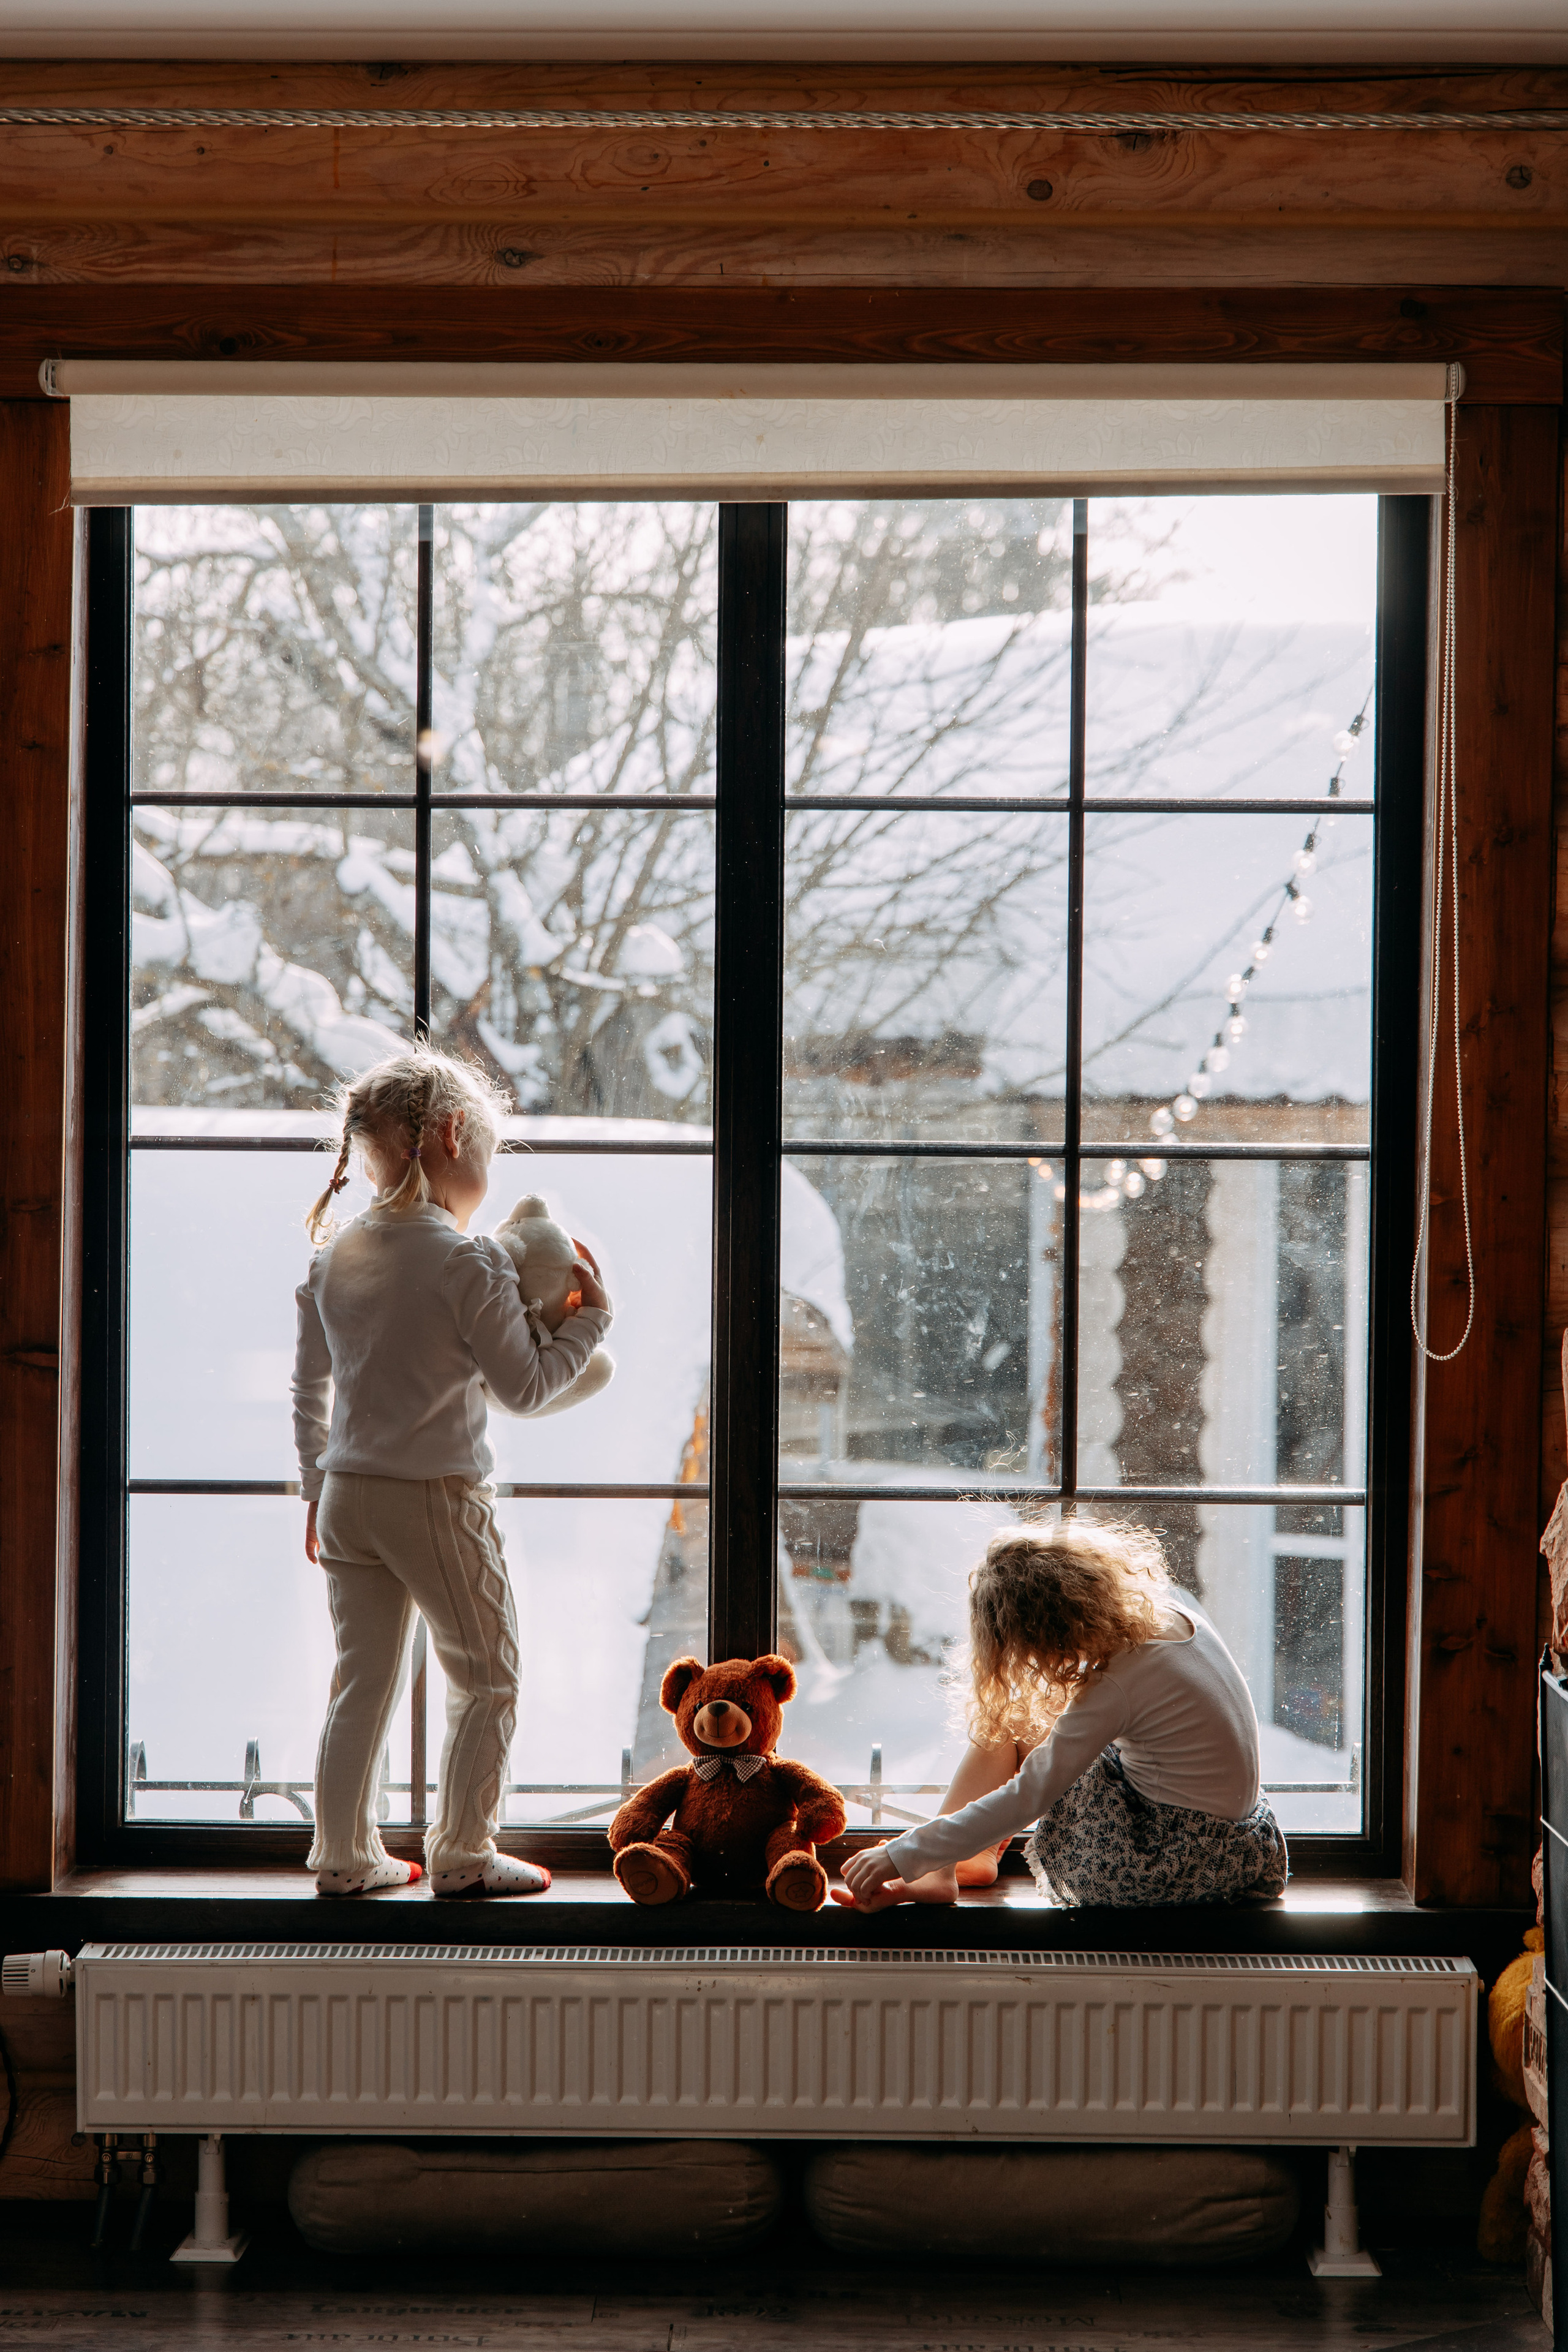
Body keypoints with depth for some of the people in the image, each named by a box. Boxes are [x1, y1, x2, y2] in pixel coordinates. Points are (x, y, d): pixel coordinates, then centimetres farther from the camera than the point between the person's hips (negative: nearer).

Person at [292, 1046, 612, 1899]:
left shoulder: (334, 1253, 5)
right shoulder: (468, 1260, -15)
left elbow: (308, 1387, 13)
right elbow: (524, 1388, -12)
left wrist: (317, 1488, 22)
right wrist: (590, 1317, 0)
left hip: (347, 1499, 6)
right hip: (438, 1502, -6)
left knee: (362, 1678, 14)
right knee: (485, 1680, 9)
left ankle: (344, 1855, 17)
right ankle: (463, 1854, 11)